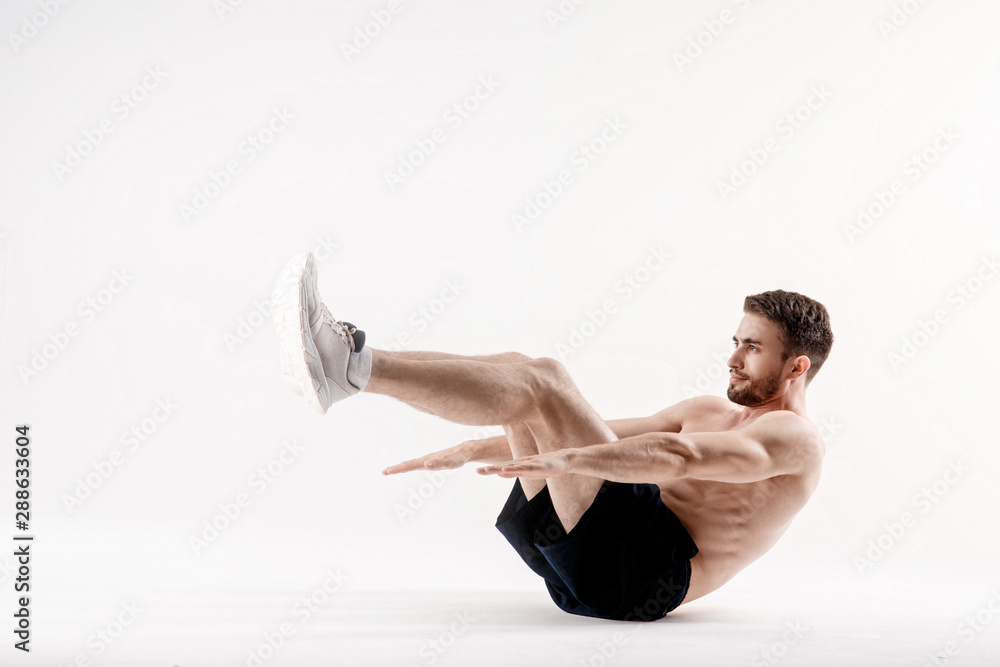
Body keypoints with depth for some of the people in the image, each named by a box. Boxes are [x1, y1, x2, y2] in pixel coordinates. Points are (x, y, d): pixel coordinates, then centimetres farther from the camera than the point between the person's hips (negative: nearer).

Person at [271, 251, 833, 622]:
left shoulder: (796, 438, -1)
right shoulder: (713, 412, 27)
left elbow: (676, 457, -22)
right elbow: (604, 434, 23)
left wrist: (565, 459, -36)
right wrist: (470, 451, 17)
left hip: (652, 572, -8)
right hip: (590, 564, 8)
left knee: (542, 382, -21)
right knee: (515, 368, -3)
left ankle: (354, 363, -30)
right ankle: (340, 361, -17)